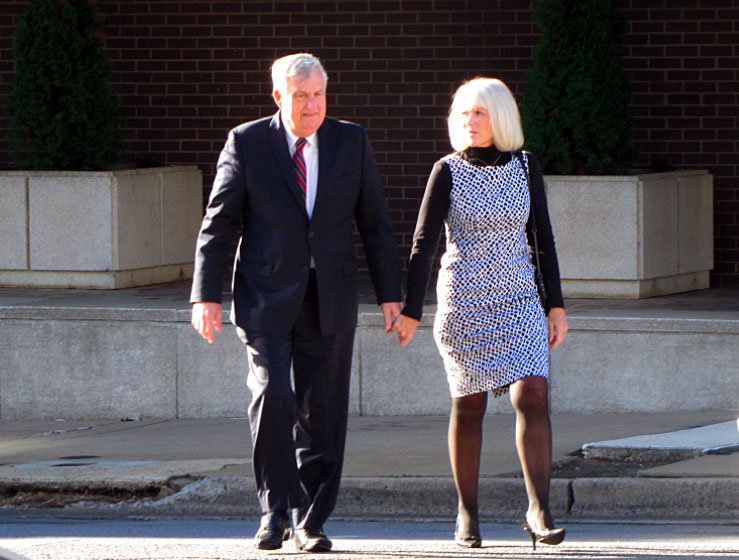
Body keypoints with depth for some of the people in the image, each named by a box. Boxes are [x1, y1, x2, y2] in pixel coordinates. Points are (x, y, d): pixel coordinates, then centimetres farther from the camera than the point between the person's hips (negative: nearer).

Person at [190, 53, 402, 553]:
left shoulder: (352, 142, 6)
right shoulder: (246, 143, 0)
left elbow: (375, 224, 9)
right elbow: (219, 224, 0)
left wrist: (391, 294, 4)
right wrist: (206, 296, -8)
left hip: (330, 300, 2)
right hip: (266, 298, -2)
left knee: (322, 413, 3)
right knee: (272, 395, -18)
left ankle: (311, 522, 13)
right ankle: (275, 510, -3)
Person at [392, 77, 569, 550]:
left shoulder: (526, 168, 3)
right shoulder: (448, 171, -4)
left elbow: (542, 239, 9)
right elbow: (423, 243, -6)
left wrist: (556, 305, 6)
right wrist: (411, 311, -11)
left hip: (519, 302, 1)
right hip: (464, 302, -1)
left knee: (532, 395, -14)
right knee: (469, 405, 5)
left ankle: (539, 511, -15)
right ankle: (468, 514, 17)